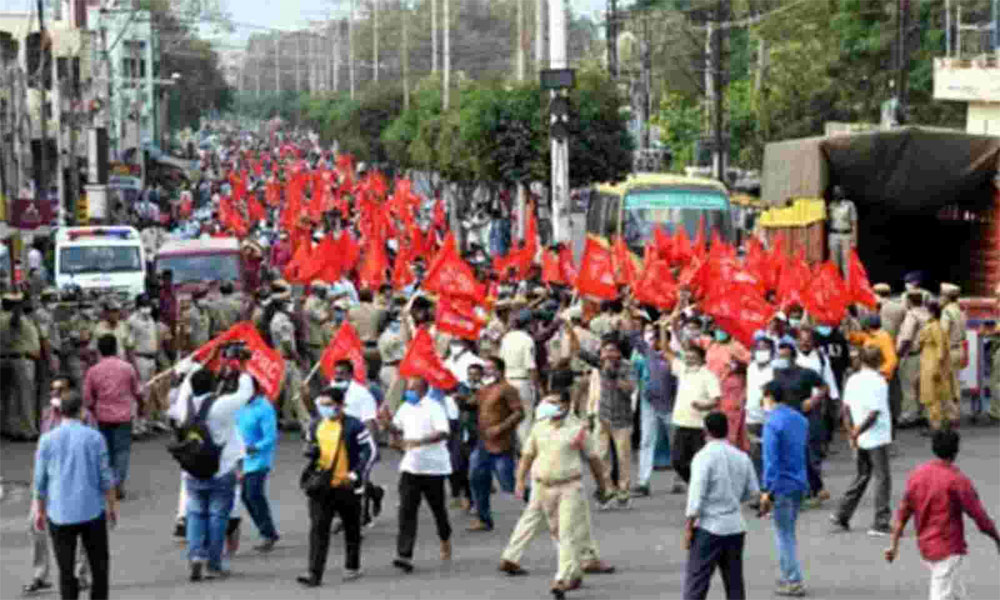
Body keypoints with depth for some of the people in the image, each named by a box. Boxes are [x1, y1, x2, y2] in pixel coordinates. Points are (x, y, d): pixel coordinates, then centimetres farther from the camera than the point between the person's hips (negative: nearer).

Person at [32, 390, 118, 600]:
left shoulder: (47, 440, -2)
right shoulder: (94, 438, -4)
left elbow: (40, 480, 1)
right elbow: (105, 477, -4)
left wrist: (40, 511, 11)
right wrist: (112, 505, 7)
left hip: (60, 514, 1)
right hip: (92, 510, -1)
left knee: (66, 569, 5)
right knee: (99, 565, 12)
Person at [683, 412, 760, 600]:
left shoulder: (704, 457, -12)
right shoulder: (741, 457, 6)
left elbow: (697, 495, -16)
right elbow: (753, 492, 12)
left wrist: (689, 527, -10)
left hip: (709, 528, -6)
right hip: (735, 527, 6)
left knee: (696, 580, -2)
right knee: (734, 581, 11)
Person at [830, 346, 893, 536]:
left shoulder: (853, 380, 4)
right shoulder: (878, 382, -15)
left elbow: (846, 409, 7)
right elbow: (874, 414, -19)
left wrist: (852, 433, 8)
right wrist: (857, 432, -10)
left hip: (860, 440, 7)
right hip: (877, 438, -7)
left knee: (862, 476, 19)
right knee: (882, 478, 1)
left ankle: (841, 517, 18)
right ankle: (880, 523, 0)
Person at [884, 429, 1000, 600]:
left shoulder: (917, 474, 2)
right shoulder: (958, 480, -16)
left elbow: (904, 511, 5)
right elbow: (978, 515, -12)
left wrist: (894, 544, 9)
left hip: (925, 546, 7)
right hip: (948, 548, -7)